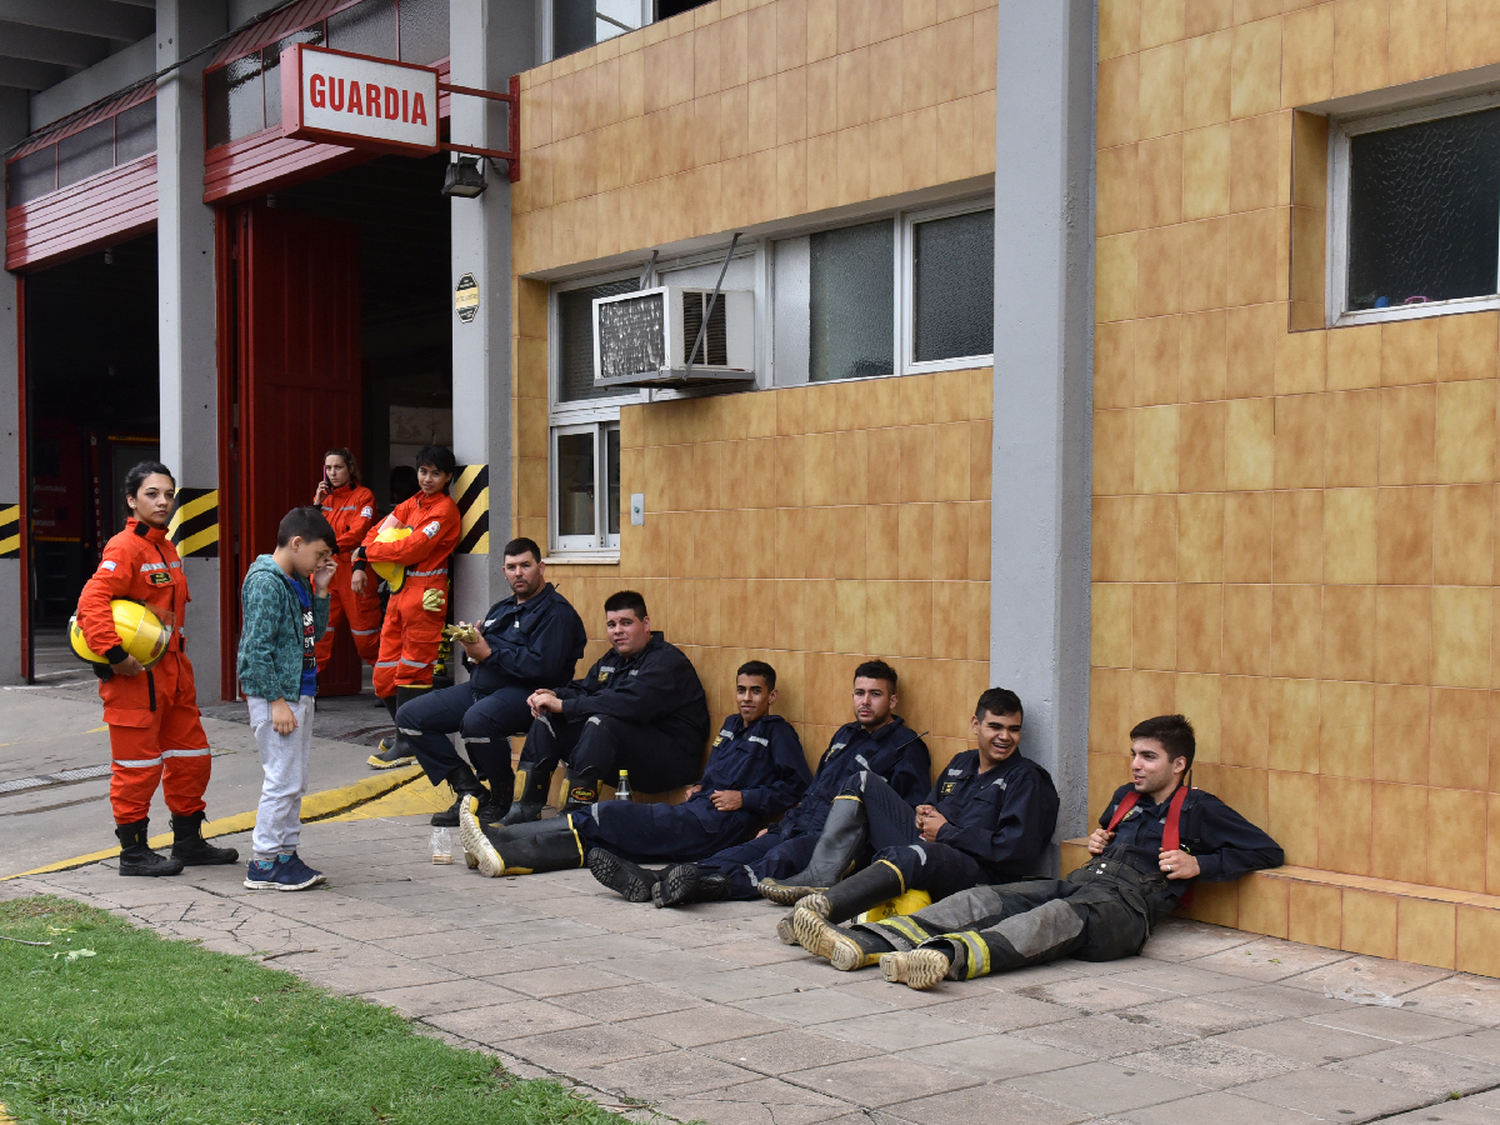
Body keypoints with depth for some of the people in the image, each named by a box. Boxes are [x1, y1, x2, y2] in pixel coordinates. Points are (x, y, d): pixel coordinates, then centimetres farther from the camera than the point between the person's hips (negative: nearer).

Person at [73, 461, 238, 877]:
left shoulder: (166, 549, 14)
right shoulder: (124, 548, -14)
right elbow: (91, 603, -24)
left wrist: (175, 645, 16)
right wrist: (114, 655, -27)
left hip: (172, 669, 9)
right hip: (134, 675, -9)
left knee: (191, 756, 14)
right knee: (137, 765, 0)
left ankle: (188, 841, 27)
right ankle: (133, 852, 11)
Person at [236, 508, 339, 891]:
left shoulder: (297, 583, 12)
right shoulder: (265, 582, -15)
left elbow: (315, 633, 19)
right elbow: (258, 648, -19)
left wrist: (321, 591, 8)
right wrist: (276, 701, -20)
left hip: (299, 693, 10)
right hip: (275, 695, -10)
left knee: (295, 781, 14)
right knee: (283, 780, -7)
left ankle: (285, 853, 23)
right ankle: (264, 865, 1)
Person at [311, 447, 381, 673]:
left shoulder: (363, 496, -1)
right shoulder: (322, 496, 14)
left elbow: (359, 533, -13)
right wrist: (317, 504, -5)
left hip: (352, 570, -4)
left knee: (365, 630, 1)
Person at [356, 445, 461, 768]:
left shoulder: (445, 509, -9)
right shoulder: (412, 504, 18)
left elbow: (412, 548, -17)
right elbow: (379, 531, 15)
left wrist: (366, 552, -6)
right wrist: (360, 567, -1)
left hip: (425, 593, -8)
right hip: (399, 590, 8)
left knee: (412, 671, -5)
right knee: (385, 671, 9)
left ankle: (408, 745, 0)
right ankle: (404, 733, 22)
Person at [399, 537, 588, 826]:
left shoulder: (556, 612, -5)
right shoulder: (501, 609, 24)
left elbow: (543, 667, -19)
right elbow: (481, 654, 23)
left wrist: (489, 654, -14)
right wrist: (470, 644, -2)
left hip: (524, 693, -9)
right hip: (480, 688, 9)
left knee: (476, 720, -39)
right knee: (409, 716, -2)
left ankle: (501, 798, -13)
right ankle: (470, 790, -4)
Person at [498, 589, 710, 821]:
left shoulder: (667, 661, -14)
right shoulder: (612, 660, 18)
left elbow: (628, 704, -27)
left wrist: (563, 705, -25)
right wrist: (554, 696, -9)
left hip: (673, 757, -9)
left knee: (601, 722, -35)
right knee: (547, 718, 2)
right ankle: (526, 808, -7)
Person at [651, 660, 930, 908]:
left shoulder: (907, 746, 3)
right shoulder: (845, 735, 28)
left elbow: (910, 816, -6)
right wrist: (776, 827, 24)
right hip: (796, 828, 7)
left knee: (783, 856, -36)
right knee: (745, 852, -20)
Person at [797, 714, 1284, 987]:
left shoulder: (1198, 809, 10)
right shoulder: (1126, 797, 28)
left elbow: (1268, 851, 8)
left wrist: (1198, 864, -2)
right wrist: (1097, 842, 23)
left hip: (1124, 907, -7)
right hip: (1079, 883, 7)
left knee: (1060, 917, -39)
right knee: (984, 900, -18)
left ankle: (948, 958, -68)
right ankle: (861, 943, -37)